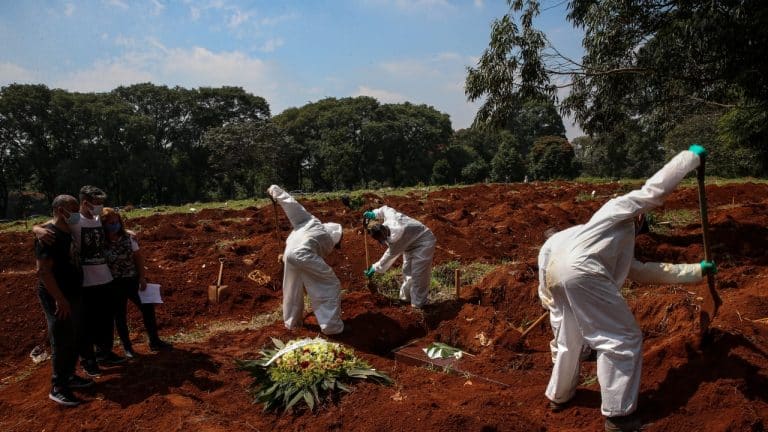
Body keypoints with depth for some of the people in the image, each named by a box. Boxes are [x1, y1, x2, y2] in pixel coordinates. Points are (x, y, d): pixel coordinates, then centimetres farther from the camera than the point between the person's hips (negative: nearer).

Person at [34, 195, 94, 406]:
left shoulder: (68, 233, 10)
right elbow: (43, 271, -23)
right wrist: (60, 299, -25)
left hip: (73, 294, 9)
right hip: (58, 298, -9)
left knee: (74, 340, 16)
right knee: (62, 342, -2)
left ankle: (69, 376, 30)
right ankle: (57, 388, 8)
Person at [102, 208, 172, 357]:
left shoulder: (129, 238, -4)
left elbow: (139, 258, 1)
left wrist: (142, 277, -3)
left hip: (132, 280, 3)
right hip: (114, 284, -3)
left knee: (147, 307, 5)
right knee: (120, 315, 8)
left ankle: (154, 341, 19)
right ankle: (127, 347, 24)